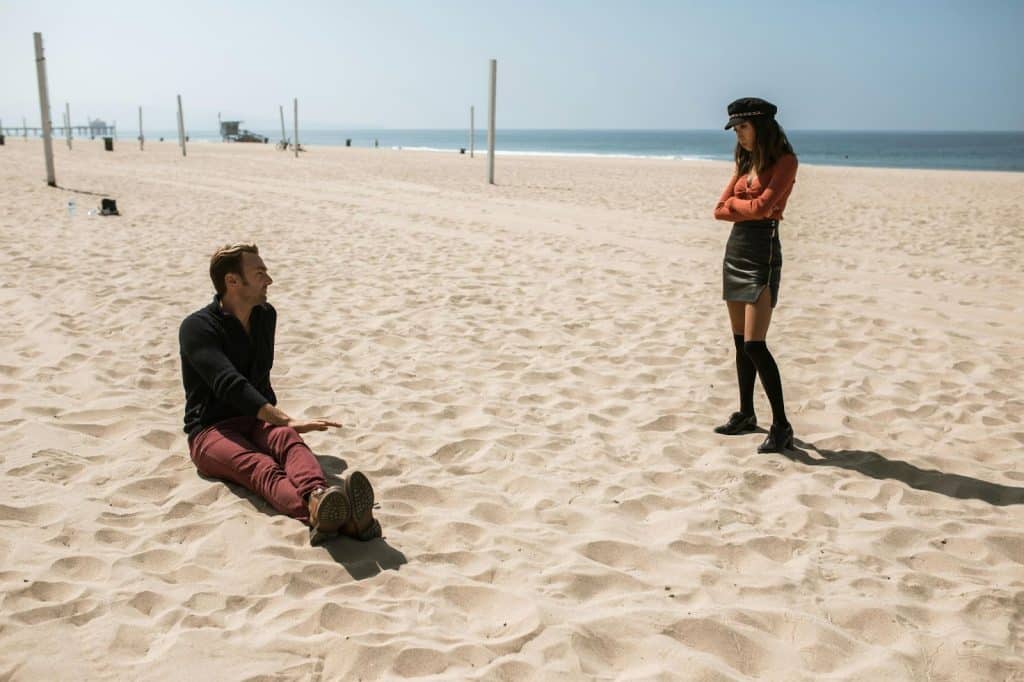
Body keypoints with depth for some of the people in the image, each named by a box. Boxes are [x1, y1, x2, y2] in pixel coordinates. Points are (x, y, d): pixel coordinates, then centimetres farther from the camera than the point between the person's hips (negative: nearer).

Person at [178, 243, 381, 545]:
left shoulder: (266, 316, 12)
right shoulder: (197, 328, -11)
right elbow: (230, 385, -27)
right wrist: (286, 421, -37)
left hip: (257, 421, 5)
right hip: (212, 430, -4)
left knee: (288, 441, -33)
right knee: (261, 467, -37)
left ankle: (317, 499, -66)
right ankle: (317, 514, -69)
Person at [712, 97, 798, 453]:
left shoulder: (784, 161, -7)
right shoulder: (745, 162, 15)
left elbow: (761, 206, -19)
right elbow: (720, 210, 7)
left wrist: (735, 201, -1)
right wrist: (752, 209, -7)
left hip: (763, 253, -8)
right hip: (735, 250, 8)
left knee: (754, 345, -13)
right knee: (740, 342, 12)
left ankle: (781, 426, -4)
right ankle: (746, 413, 23)